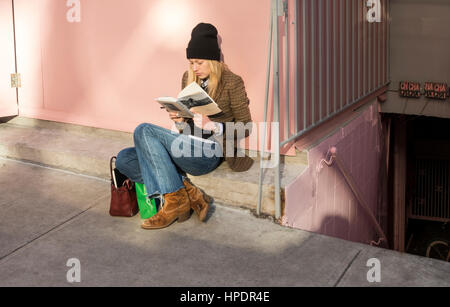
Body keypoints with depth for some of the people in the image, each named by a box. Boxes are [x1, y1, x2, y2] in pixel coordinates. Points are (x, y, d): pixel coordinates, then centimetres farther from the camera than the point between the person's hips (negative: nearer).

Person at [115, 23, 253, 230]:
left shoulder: (232, 82, -3)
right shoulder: (189, 78, 16)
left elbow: (245, 127, -3)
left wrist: (214, 126, -19)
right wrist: (179, 118, -2)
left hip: (208, 152, -8)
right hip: (187, 147, 8)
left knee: (144, 131, -24)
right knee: (124, 160, -11)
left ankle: (175, 199, -20)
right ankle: (190, 194, -15)